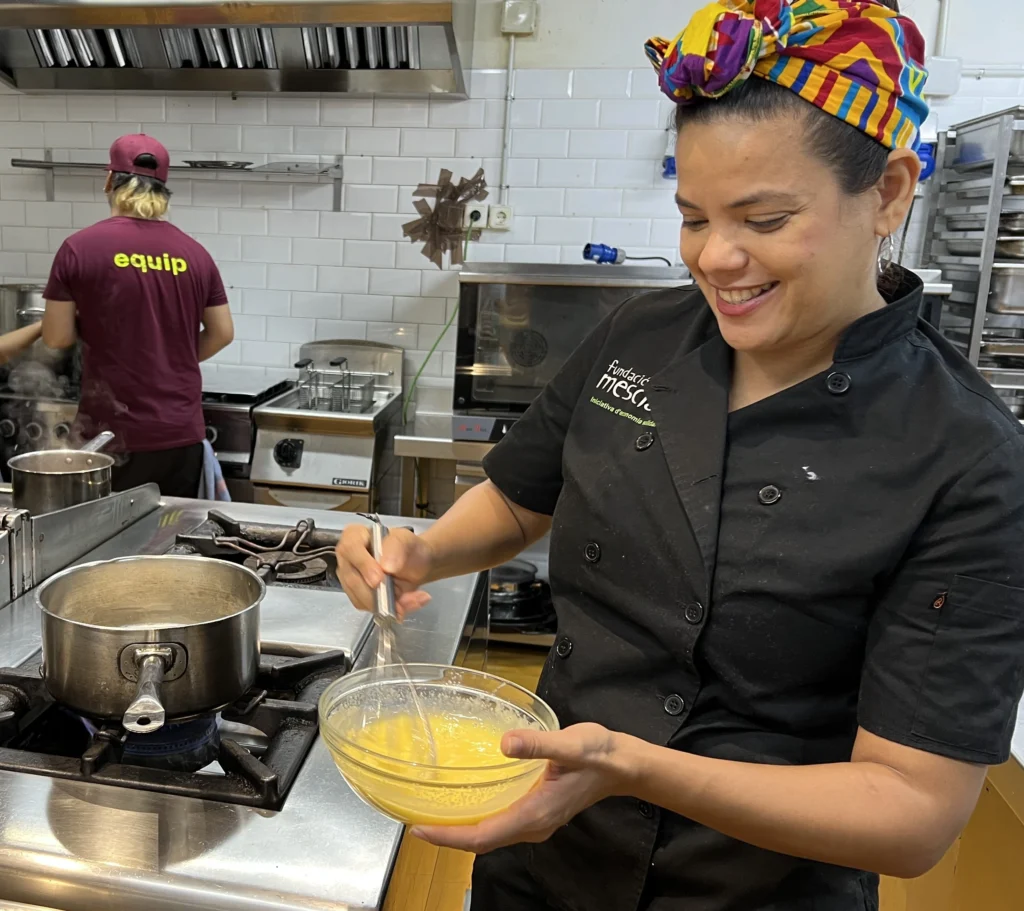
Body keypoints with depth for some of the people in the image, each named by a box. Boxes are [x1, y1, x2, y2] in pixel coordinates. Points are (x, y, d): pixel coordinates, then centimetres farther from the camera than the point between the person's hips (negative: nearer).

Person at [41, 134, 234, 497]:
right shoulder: (194, 252, 3)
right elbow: (222, 333, 8)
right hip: (182, 432, 3)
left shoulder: (80, 248, -6)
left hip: (115, 435, -3)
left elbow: (57, 337, -3)